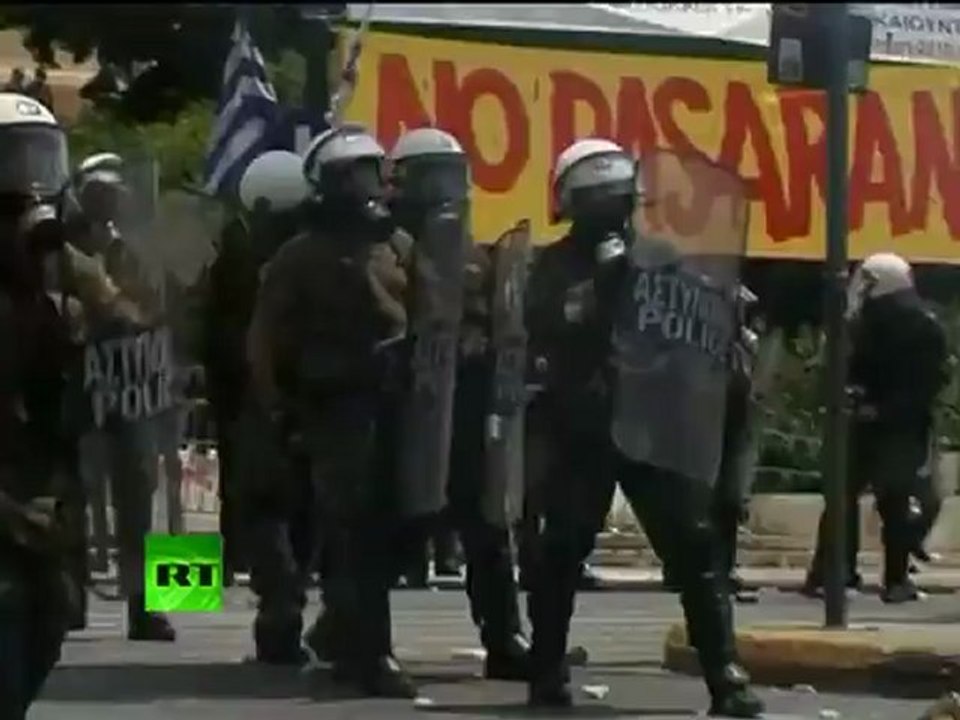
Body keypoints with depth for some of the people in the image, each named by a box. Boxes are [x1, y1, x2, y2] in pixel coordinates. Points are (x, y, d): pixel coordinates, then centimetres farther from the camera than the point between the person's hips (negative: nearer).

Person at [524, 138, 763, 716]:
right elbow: (546, 331, -13)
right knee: (562, 550, 1)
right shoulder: (558, 266, 5)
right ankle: (548, 671, 14)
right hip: (584, 430, -1)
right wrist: (601, 288, -21)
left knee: (695, 548, -5)